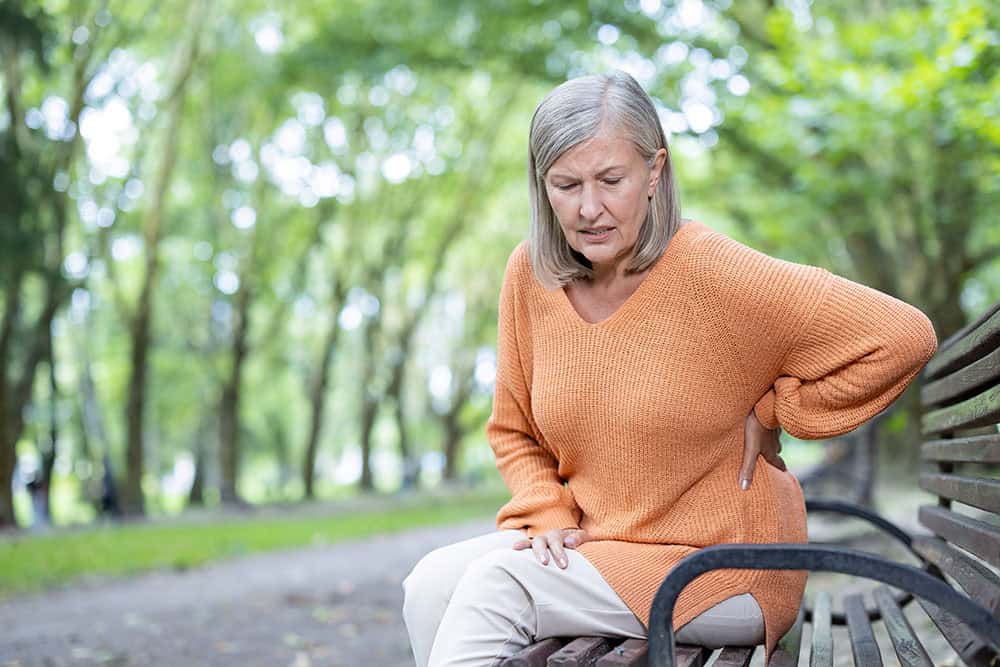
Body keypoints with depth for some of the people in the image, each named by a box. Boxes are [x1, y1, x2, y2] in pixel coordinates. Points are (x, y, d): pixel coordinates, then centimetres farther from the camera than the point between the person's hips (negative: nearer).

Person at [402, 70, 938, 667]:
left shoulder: (708, 271, -18)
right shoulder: (530, 274, -2)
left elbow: (904, 337, -18)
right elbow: (514, 431, 13)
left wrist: (768, 414, -12)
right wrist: (548, 515, -5)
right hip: (595, 546, 6)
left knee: (493, 586, -22)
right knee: (431, 585, -14)